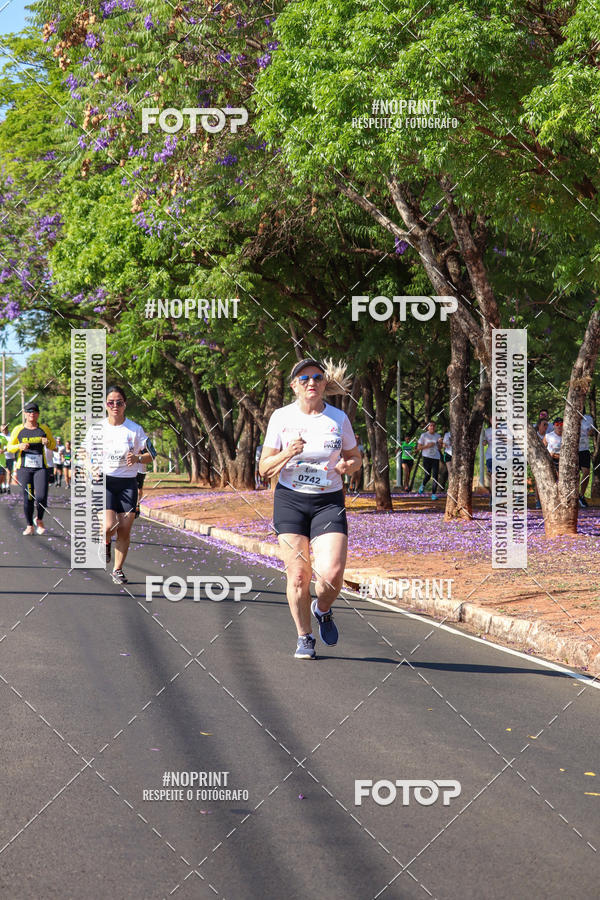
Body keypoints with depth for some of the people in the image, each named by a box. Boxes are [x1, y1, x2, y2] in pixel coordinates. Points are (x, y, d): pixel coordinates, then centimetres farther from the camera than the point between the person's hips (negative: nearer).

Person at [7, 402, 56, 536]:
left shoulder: (44, 429, 8)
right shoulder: (18, 430, 6)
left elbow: (53, 445, 16)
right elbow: (9, 447, 11)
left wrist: (48, 442, -7)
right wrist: (19, 446, -10)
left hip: (41, 468, 0)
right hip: (24, 468, 0)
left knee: (41, 497, -12)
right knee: (28, 497, -1)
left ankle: (39, 520, 14)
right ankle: (29, 526, 13)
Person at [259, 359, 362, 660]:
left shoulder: (338, 418, 4)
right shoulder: (281, 417, 0)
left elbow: (355, 457, 16)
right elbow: (265, 468, 1)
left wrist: (347, 466, -7)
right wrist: (287, 453, -18)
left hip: (329, 502, 0)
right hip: (290, 501, 0)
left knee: (332, 573, -14)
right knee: (298, 575, -3)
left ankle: (323, 609, 20)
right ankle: (304, 637, 16)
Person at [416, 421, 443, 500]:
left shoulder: (438, 436, 9)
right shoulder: (424, 435, 1)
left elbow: (439, 449, 13)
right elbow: (418, 447, 1)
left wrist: (440, 443, -8)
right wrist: (427, 446, -13)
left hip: (436, 458, 2)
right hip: (426, 457, -2)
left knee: (435, 476, -7)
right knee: (428, 476, -3)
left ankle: (434, 494, -3)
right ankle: (423, 485, 31)